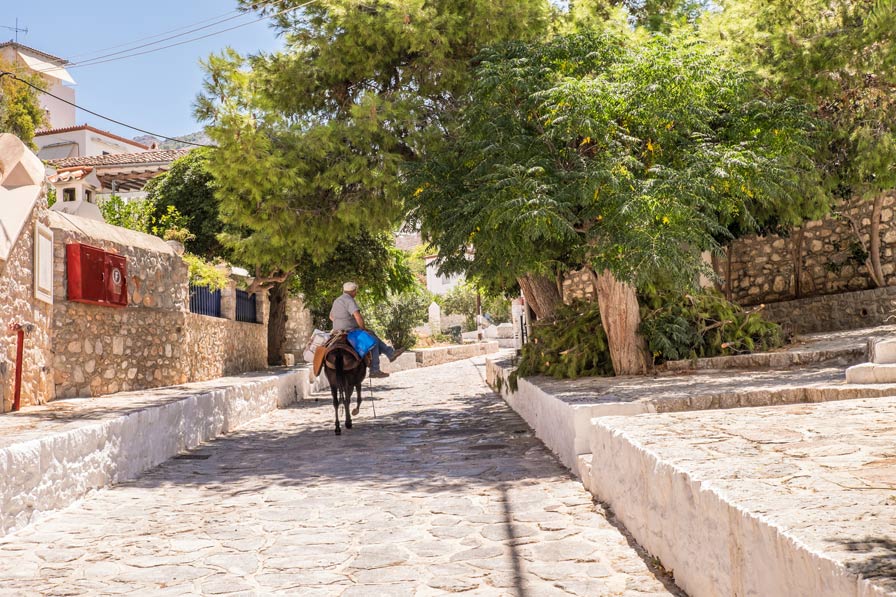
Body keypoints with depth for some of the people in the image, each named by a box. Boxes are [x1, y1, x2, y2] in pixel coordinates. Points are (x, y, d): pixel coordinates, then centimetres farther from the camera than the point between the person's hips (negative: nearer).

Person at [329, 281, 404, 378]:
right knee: (373, 342, 0)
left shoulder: (337, 301, 15)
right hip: (350, 332, -10)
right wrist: (363, 328, -14)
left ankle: (391, 353, 19)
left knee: (373, 336, 18)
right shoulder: (349, 300, -18)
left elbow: (331, 316, 28)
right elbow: (358, 316, -29)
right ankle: (374, 370, -1)